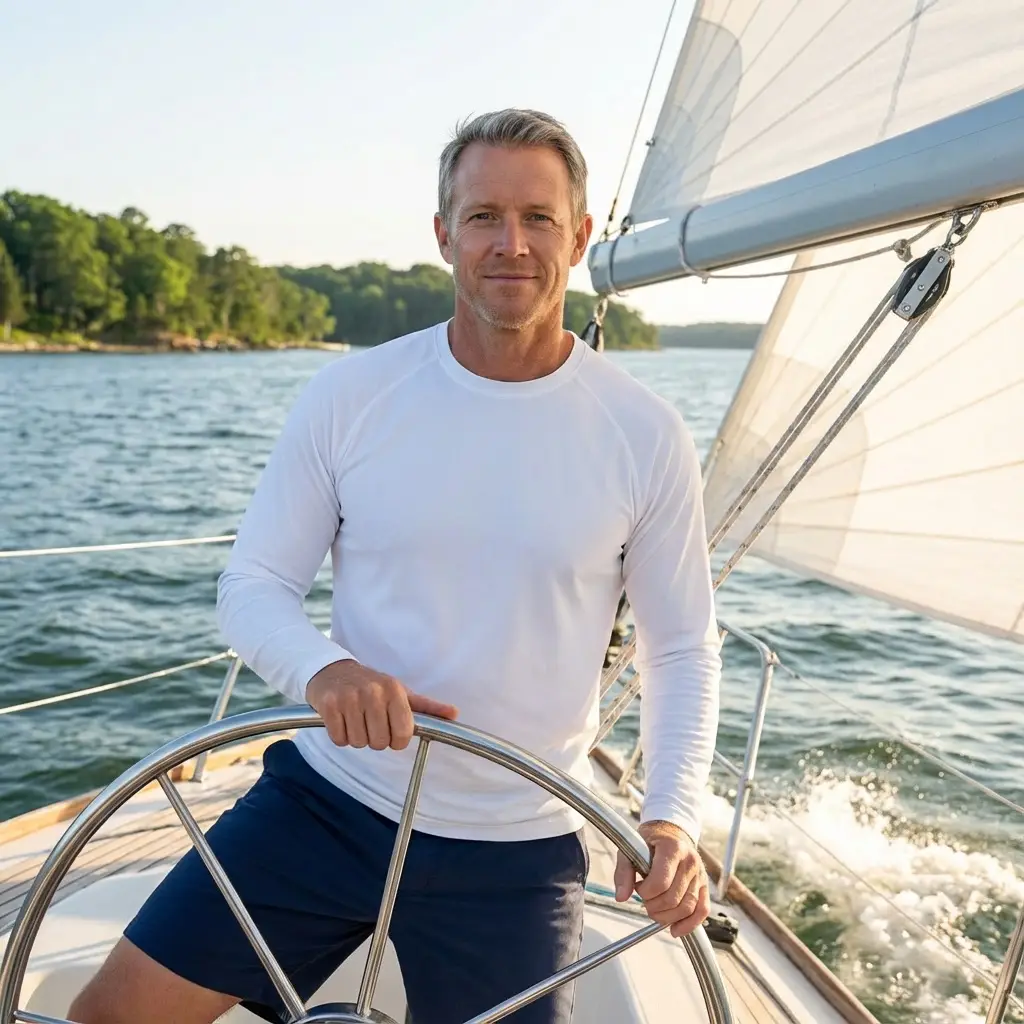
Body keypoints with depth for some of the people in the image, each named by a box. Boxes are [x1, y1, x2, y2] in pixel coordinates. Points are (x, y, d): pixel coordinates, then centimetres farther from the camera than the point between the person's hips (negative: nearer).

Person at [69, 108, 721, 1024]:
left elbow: (682, 652, 0)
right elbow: (252, 584, -2)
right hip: (323, 801, 1)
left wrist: (673, 815, -15)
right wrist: (321, 667, -24)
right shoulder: (350, 395, -6)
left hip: (514, 853, 0)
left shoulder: (646, 435, -7)